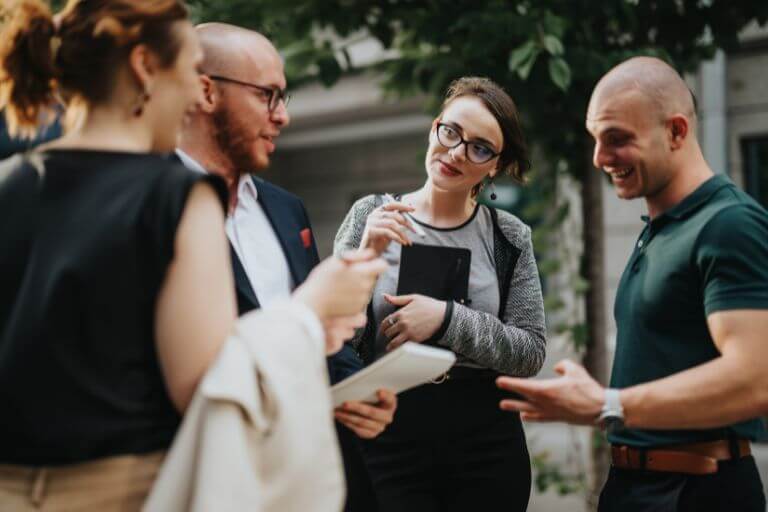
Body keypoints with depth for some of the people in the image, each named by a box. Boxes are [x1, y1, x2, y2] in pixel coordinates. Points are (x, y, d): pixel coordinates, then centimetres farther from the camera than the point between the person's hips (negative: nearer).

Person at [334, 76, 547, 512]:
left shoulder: (509, 237, 3)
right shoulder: (373, 216, 0)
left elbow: (530, 353, -5)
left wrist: (446, 319, -16)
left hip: (488, 441, 1)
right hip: (390, 442, -1)